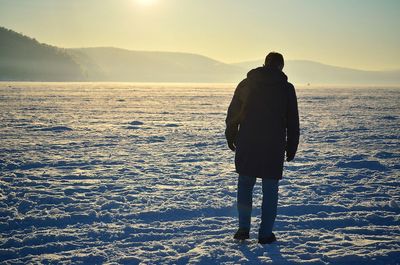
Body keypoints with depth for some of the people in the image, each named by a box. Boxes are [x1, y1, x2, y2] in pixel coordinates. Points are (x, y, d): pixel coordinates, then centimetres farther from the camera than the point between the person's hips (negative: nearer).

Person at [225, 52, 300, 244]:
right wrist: (291, 148, 9)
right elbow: (293, 122, 2)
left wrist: (231, 138, 18)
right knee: (270, 189, 6)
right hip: (274, 148, -1)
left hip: (246, 146, 1)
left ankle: (244, 228, 8)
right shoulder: (286, 88, 1)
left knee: (245, 184, 13)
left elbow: (232, 114, 8)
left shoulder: (246, 84, 5)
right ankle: (265, 234, 7)